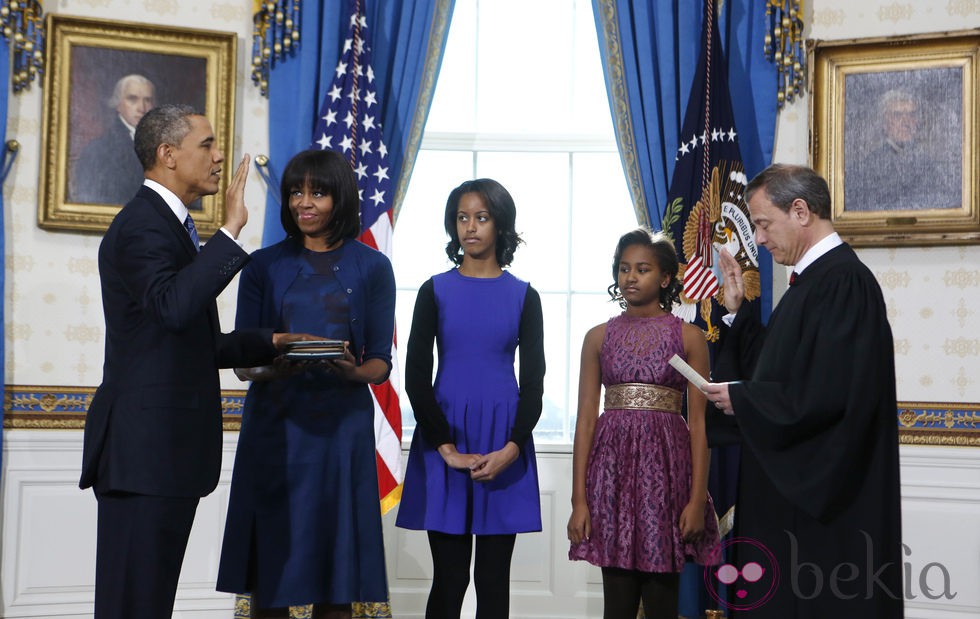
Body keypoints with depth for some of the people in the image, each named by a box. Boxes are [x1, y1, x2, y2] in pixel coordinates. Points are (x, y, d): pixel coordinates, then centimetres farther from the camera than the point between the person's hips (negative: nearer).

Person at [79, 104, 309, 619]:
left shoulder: (170, 226, 20)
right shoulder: (140, 226, -12)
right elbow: (174, 306, -33)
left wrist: (273, 342, 16)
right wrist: (230, 229, -27)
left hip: (170, 447, 10)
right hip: (143, 448, -10)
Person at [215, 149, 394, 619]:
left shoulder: (371, 267, 7)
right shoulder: (264, 266, 8)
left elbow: (381, 362, 5)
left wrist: (354, 372, -17)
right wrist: (272, 366, -18)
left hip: (341, 425, 0)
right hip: (274, 424, 1)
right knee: (268, 579, 0)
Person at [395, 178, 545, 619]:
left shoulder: (523, 296, 6)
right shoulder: (436, 291, 5)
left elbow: (533, 380, 3)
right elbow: (416, 376, 0)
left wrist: (511, 448, -12)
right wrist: (446, 447, -11)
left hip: (504, 444, 1)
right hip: (444, 437, 0)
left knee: (493, 578, 3)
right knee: (449, 578, -1)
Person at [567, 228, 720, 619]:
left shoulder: (688, 336, 4)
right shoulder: (599, 337, 10)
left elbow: (698, 422, 0)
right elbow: (586, 418, 5)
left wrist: (697, 498, -9)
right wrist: (579, 499, -3)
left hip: (666, 461, -1)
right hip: (613, 461, 2)